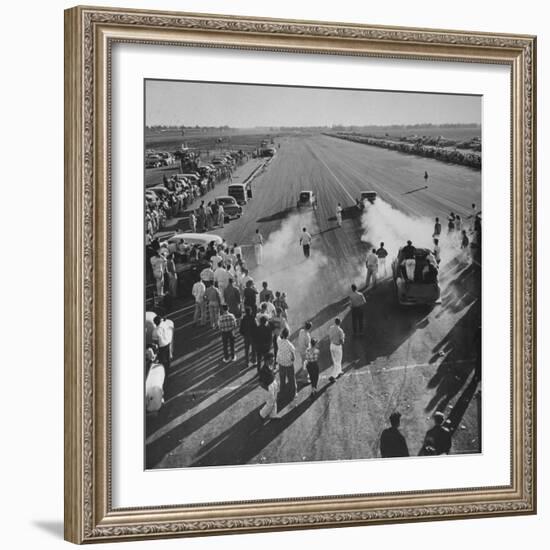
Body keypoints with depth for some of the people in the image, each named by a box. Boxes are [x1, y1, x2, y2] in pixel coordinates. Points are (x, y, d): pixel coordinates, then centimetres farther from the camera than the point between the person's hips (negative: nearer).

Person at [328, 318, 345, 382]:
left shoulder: (331, 328, -6)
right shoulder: (340, 331, -26)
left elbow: (329, 337, 4)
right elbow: (341, 341, -23)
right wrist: (343, 337, -4)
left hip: (332, 345, 7)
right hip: (338, 347, -7)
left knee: (335, 361, 26)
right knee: (337, 363, 6)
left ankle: (339, 372, 45)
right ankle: (332, 376, 0)